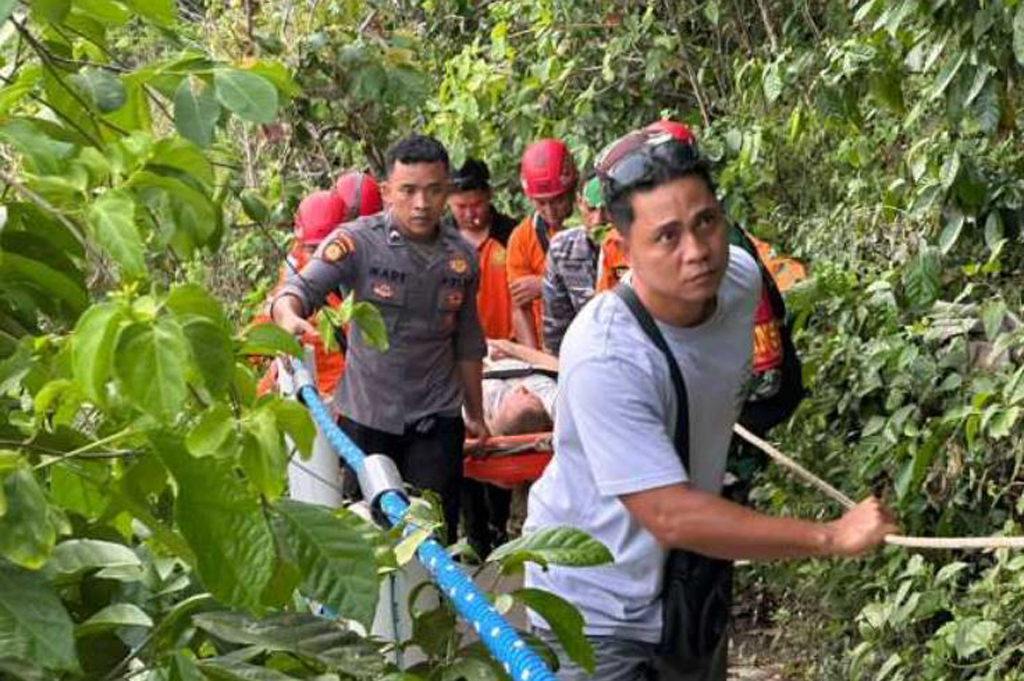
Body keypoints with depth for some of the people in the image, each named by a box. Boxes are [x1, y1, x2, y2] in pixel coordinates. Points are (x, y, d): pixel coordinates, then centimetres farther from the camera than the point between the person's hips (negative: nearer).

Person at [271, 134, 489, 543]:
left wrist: (475, 414, 18)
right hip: (366, 414, -2)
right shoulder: (357, 242, -10)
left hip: (436, 419, 2)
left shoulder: (461, 257, 3)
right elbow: (301, 288, -23)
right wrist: (289, 317, -46)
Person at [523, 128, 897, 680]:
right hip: (593, 613, -7)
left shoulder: (740, 277, -11)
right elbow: (671, 517, -34)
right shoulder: (605, 358, -34)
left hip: (691, 591, 7)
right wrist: (833, 537, -31)